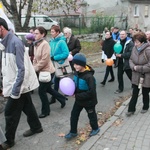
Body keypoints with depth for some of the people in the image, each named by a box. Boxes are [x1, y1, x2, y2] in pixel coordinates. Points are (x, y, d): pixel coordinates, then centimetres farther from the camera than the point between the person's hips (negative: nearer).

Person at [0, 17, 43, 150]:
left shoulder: (15, 42, -22)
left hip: (19, 85, -8)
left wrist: (15, 89, -25)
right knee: (27, 107, 21)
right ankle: (36, 127, 40)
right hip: (22, 84, 9)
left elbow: (21, 68, -25)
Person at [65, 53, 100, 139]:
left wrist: (78, 96, -27)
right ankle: (73, 132, 29)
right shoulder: (77, 73, -5)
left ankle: (95, 128, 43)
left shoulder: (89, 77, -31)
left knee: (91, 115, 16)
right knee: (74, 115, 11)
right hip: (79, 100, 7)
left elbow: (91, 92, -32)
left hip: (89, 101, -7)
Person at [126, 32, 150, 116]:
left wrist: (138, 68, -20)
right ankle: (131, 109, 24)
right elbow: (131, 59, 7)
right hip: (136, 76, 5)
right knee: (135, 93, 12)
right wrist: (133, 67, -13)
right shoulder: (135, 48, -4)